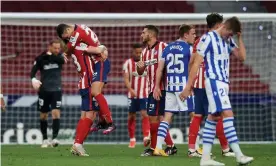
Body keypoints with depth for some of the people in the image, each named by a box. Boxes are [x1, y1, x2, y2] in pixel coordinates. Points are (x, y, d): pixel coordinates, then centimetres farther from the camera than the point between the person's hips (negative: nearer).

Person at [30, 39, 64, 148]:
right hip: (44, 90, 0)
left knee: (56, 113, -14)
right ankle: (45, 139, 20)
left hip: (56, 90, 0)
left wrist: (50, 55, -26)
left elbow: (61, 60, -24)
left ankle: (54, 138, -18)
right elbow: (33, 70, -17)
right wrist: (33, 79, -35)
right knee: (43, 115, 8)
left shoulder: (59, 57, -1)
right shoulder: (41, 59, -7)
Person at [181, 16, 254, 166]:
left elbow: (242, 57, 8)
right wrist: (188, 86, -11)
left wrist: (240, 37, 1)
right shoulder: (208, 39, -10)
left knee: (213, 118, 7)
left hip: (224, 83, 8)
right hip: (214, 81, -8)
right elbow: (196, 63, -10)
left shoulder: (228, 40, 13)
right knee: (227, 114, -17)